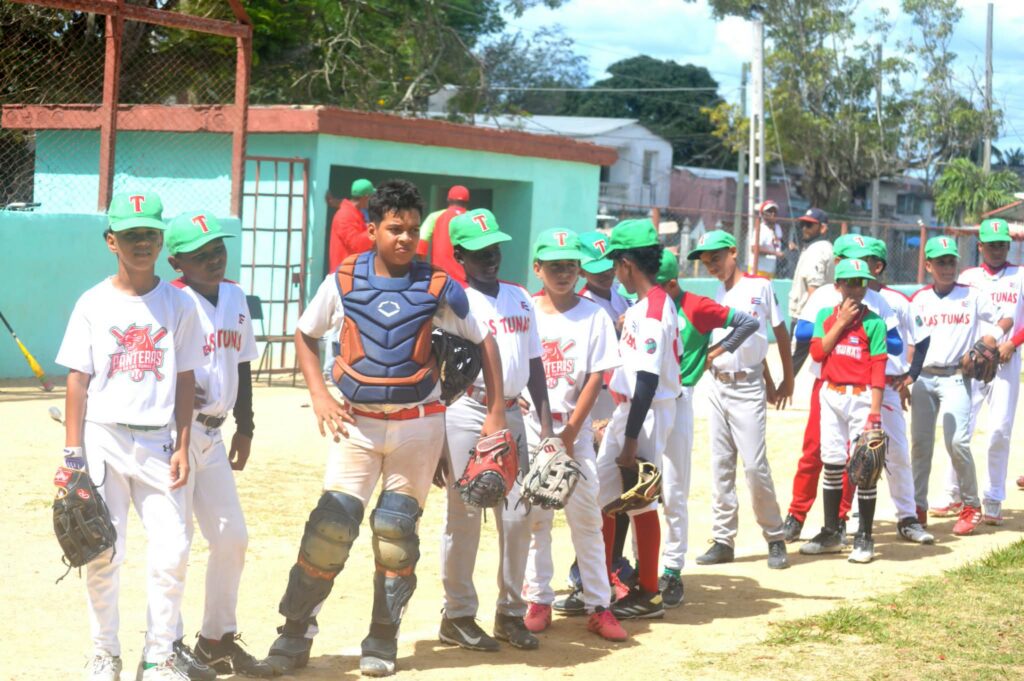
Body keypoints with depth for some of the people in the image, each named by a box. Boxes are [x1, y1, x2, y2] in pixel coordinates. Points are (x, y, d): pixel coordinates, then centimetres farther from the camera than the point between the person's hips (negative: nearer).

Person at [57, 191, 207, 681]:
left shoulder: (178, 304, 5)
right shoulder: (93, 304, 2)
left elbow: (185, 380, 6)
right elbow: (77, 379, 1)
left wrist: (182, 447, -1)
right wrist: (72, 450, -5)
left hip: (157, 441, 1)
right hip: (102, 438, -1)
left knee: (172, 550, -5)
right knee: (102, 551, 3)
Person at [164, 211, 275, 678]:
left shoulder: (235, 296, 11)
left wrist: (245, 428, 19)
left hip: (212, 435, 8)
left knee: (232, 537, 10)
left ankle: (217, 638, 23)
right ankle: (168, 644, 7)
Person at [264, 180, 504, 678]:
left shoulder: (438, 286, -3)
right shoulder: (343, 281, -2)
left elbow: (484, 340, 4)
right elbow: (305, 334, 10)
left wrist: (496, 411, -2)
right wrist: (319, 395, -2)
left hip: (419, 425, 0)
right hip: (357, 422, 0)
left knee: (396, 531, 4)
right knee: (332, 526, -8)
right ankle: (294, 637, 3)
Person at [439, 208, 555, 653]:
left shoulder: (520, 299, 13)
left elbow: (534, 364, 16)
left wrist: (545, 425, 10)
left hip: (512, 413, 6)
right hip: (467, 412, -6)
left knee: (517, 516, 8)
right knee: (464, 515, -1)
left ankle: (511, 611, 19)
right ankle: (457, 616, 8)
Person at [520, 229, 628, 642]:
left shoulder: (593, 315, 1)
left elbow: (596, 377, -3)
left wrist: (569, 432, -9)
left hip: (576, 431, -1)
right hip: (531, 429, 1)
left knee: (586, 517, -1)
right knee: (534, 517, 4)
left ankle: (598, 606, 2)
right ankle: (539, 601, 12)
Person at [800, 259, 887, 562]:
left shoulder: (874, 322, -3)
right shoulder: (825, 316, 9)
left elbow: (878, 369, -7)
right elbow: (817, 352, -4)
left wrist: (874, 412, -13)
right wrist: (841, 322, -9)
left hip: (861, 397, -4)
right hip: (831, 396, 4)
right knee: (832, 463, 9)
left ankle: (864, 538, 4)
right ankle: (831, 534, 19)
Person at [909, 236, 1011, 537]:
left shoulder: (972, 295, 3)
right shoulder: (919, 300, 10)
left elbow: (1006, 319, 7)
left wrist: (993, 335, -12)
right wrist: (907, 377, 0)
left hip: (955, 378, -3)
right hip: (923, 377, 3)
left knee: (957, 442, -14)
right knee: (920, 442, 4)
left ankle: (971, 505, 0)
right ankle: (917, 507, 13)